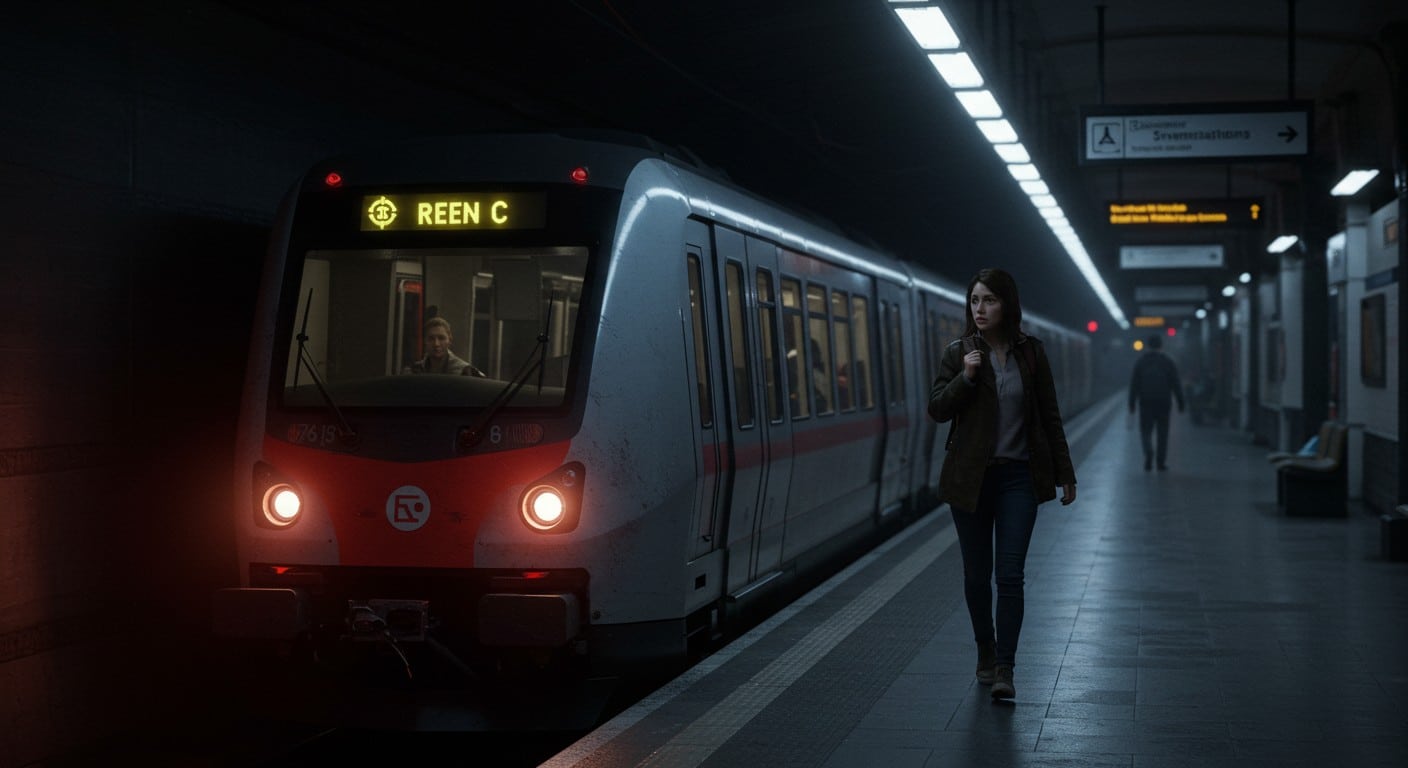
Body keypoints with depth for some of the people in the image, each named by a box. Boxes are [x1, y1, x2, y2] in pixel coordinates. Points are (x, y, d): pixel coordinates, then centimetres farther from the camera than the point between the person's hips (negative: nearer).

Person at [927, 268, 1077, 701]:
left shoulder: (1031, 353, 2)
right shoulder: (959, 353, 1)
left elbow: (1049, 417, 7)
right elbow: (937, 409, -3)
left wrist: (1065, 474, 7)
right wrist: (965, 377, -18)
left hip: (1019, 477, -1)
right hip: (970, 478, 1)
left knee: (1010, 575, -8)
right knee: (977, 575, 9)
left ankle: (1004, 670, -6)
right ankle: (986, 653, 28)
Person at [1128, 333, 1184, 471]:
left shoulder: (1140, 362, 2)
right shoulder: (1168, 362, 2)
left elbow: (1134, 385, 0)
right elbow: (1176, 385, 0)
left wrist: (1131, 404, 3)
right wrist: (1180, 403, 4)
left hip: (1146, 403, 0)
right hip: (1164, 403, 0)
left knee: (1145, 430, 4)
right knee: (1162, 433, 7)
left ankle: (1149, 451, -23)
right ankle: (1161, 462, 6)